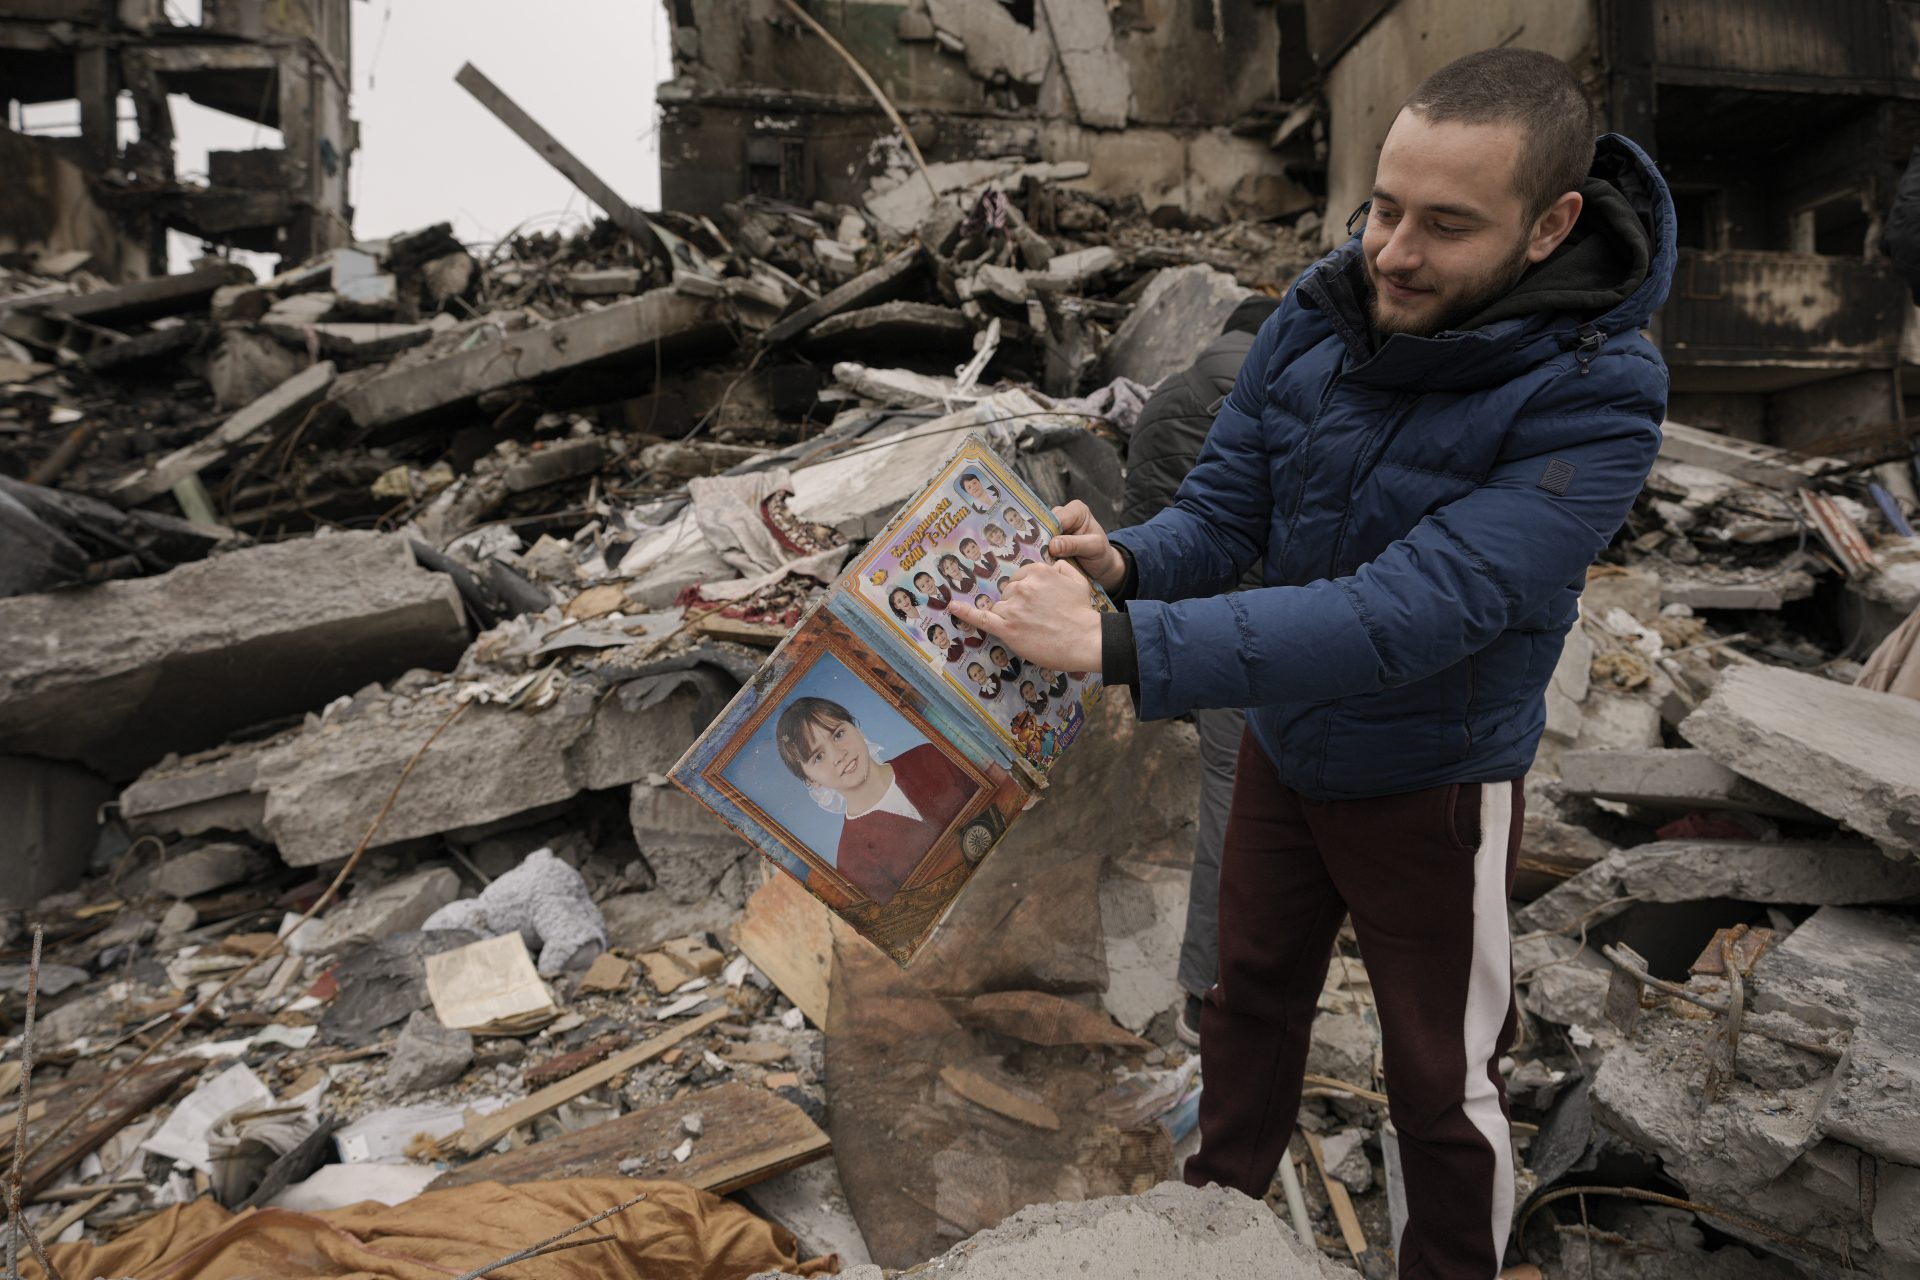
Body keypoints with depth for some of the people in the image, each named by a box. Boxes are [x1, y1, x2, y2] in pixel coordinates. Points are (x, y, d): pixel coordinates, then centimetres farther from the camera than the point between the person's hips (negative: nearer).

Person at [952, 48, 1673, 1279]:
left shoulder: (1595, 401, -28)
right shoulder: (1314, 320, -12)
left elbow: (1408, 615, -39)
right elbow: (1219, 509, -9)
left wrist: (1119, 643, -46)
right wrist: (1126, 561, -33)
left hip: (1431, 785, -5)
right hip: (1282, 747, 6)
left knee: (1444, 1082, 13)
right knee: (1251, 996, 24)